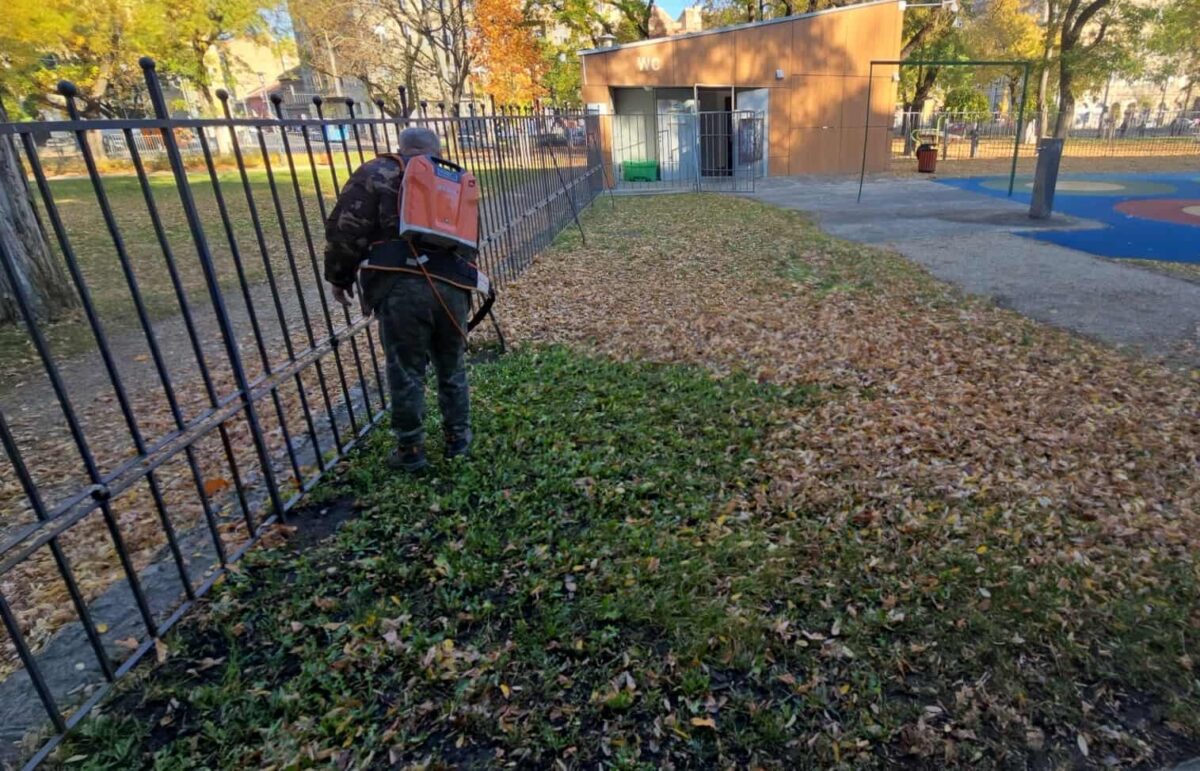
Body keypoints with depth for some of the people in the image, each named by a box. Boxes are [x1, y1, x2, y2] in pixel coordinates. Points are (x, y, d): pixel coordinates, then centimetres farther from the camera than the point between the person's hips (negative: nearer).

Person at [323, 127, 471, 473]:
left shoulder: (377, 174, 7)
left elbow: (345, 229, 0)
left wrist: (340, 277, 11)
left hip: (402, 288, -4)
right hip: (452, 288, 4)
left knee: (406, 372, 7)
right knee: (452, 368, 19)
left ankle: (410, 451, 18)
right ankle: (458, 438, 30)